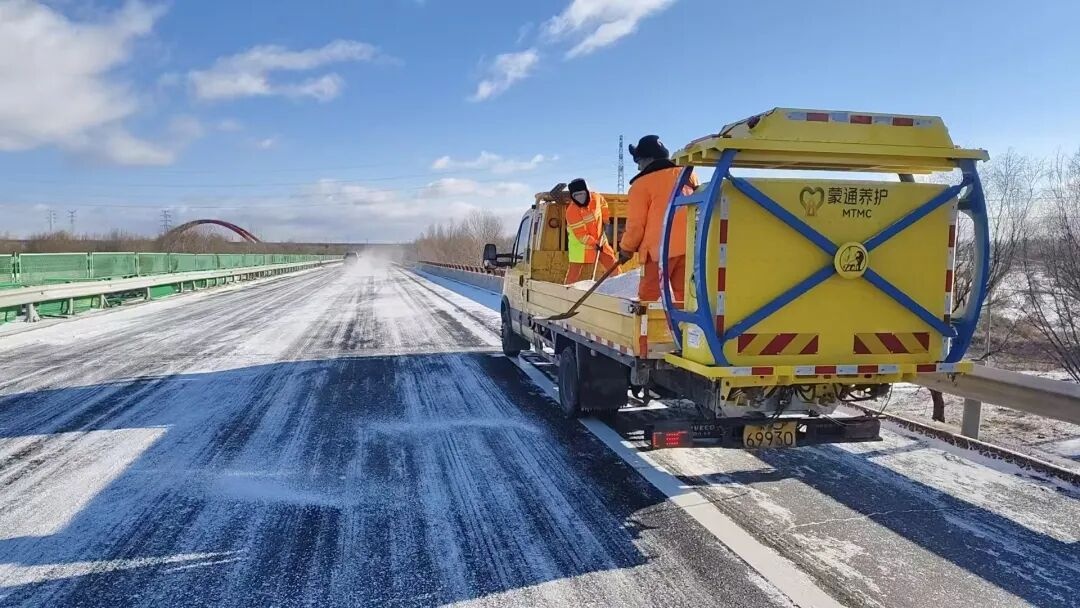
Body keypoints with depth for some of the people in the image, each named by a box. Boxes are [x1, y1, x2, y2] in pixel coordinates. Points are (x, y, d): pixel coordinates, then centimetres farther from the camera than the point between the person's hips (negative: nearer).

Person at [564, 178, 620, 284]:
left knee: (612, 264, 10)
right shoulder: (571, 212, -27)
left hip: (599, 239, 5)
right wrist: (594, 244, -29)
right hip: (580, 244, -5)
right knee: (574, 271, -7)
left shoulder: (595, 197, -12)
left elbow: (603, 204, 15)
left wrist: (605, 219, 10)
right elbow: (580, 234, -27)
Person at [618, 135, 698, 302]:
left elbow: (636, 224, -6)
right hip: (688, 246, 5)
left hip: (659, 248, -5)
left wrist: (626, 249, 8)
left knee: (648, 297, 3)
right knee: (684, 295, 9)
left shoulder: (642, 183, -5)